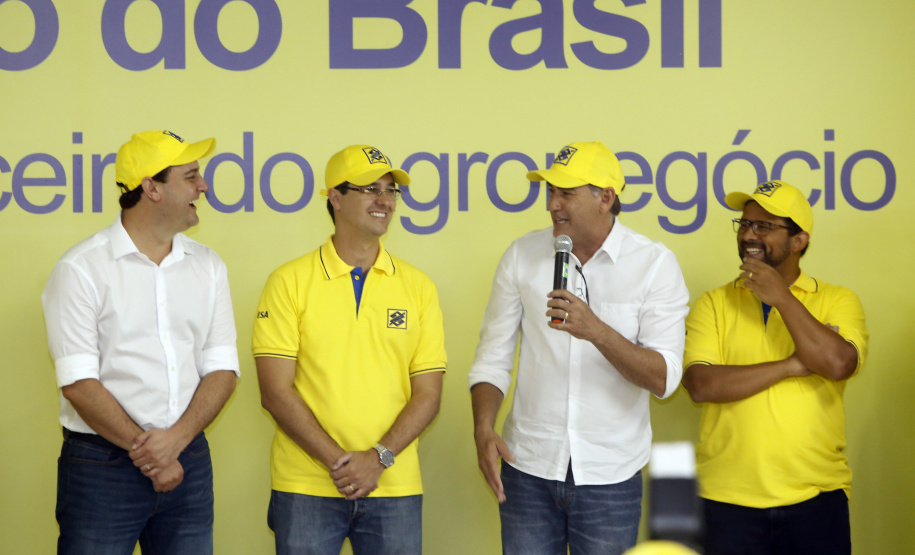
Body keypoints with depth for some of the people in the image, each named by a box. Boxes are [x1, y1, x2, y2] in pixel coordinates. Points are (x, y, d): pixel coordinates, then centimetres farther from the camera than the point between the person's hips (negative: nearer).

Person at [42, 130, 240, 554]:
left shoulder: (207, 267, 8)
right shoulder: (82, 268, -6)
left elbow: (222, 369, 3)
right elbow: (78, 383, -12)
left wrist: (176, 439, -12)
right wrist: (148, 454, -11)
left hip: (189, 461, 4)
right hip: (102, 466, -4)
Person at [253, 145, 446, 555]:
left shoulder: (418, 287, 7)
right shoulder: (290, 282, 0)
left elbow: (428, 395, 3)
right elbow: (275, 392, -5)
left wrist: (378, 458, -10)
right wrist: (338, 461, -12)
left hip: (394, 489, 2)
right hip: (306, 488, -2)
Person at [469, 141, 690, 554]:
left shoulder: (655, 264, -5)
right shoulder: (523, 255, 2)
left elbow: (664, 379, -12)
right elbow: (493, 358, 5)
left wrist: (597, 331, -26)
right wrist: (483, 429, -11)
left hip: (610, 475, -1)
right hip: (528, 469, 2)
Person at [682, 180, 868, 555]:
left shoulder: (837, 300, 5)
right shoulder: (714, 304, 5)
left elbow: (837, 365, -15)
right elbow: (701, 385, -10)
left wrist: (781, 297, -12)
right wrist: (791, 366, -11)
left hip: (816, 496, 0)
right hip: (730, 499, 0)